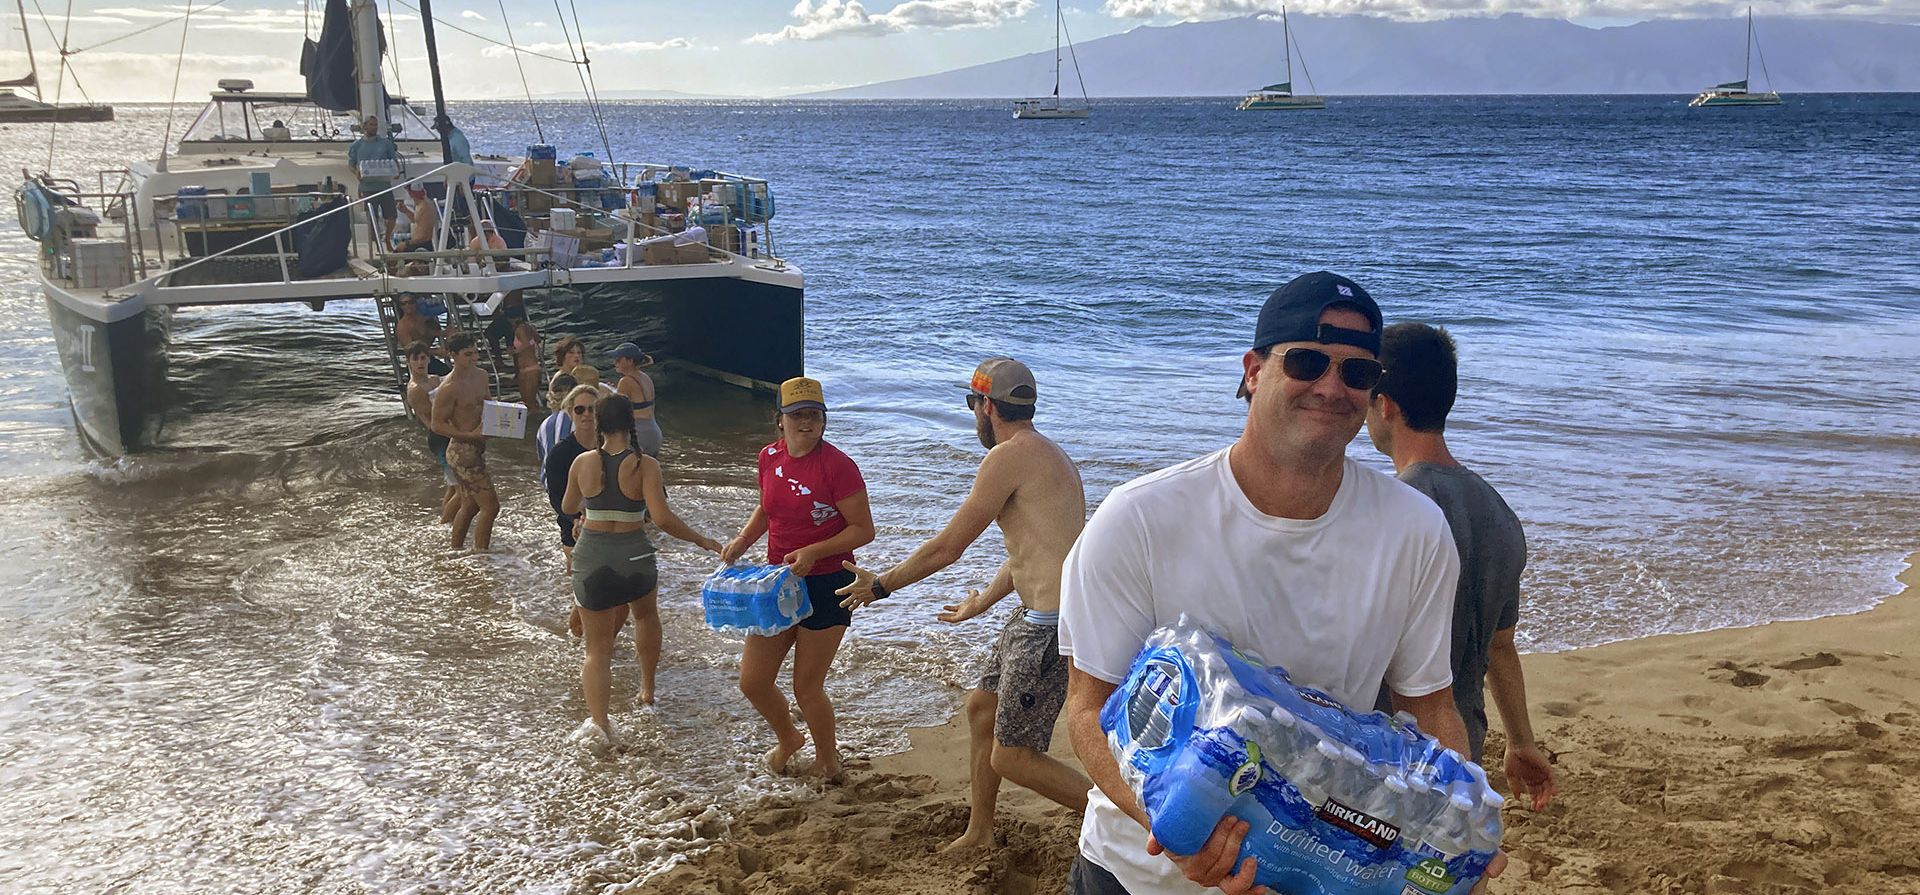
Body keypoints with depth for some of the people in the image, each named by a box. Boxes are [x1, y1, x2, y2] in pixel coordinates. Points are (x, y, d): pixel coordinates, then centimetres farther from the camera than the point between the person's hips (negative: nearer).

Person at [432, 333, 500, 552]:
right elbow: (437, 424, -16)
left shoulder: (481, 376, 8)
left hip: (478, 448, 9)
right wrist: (469, 435, -25)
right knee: (490, 505, -9)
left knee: (470, 505, 19)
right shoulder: (449, 388, -18)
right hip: (462, 451, -9)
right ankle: (481, 553, 1)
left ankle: (455, 550, 32)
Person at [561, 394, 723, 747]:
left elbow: (568, 507, 14)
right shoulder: (645, 465, -12)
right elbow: (662, 518, -21)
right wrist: (701, 540, -10)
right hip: (634, 558, -1)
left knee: (597, 648, 9)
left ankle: (597, 721, -7)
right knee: (646, 614, 32)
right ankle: (647, 688, 42)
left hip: (591, 559, 1)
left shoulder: (583, 463, -4)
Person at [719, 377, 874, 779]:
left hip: (826, 585, -6)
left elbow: (863, 530, -15)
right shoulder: (770, 457, 3)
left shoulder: (837, 465, -17)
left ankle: (827, 759, 31)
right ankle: (788, 739, 40)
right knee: (752, 681, 9)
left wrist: (814, 552, -26)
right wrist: (743, 540, 3)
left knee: (807, 688, 3)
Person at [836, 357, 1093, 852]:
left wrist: (879, 585, 3)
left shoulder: (1010, 455, -15)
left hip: (1052, 625, -10)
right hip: (1037, 615, 10)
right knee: (981, 707, 22)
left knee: (1010, 757, -2)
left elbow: (946, 547, -11)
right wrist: (982, 602, 41)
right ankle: (978, 833, 37)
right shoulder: (1048, 454, 16)